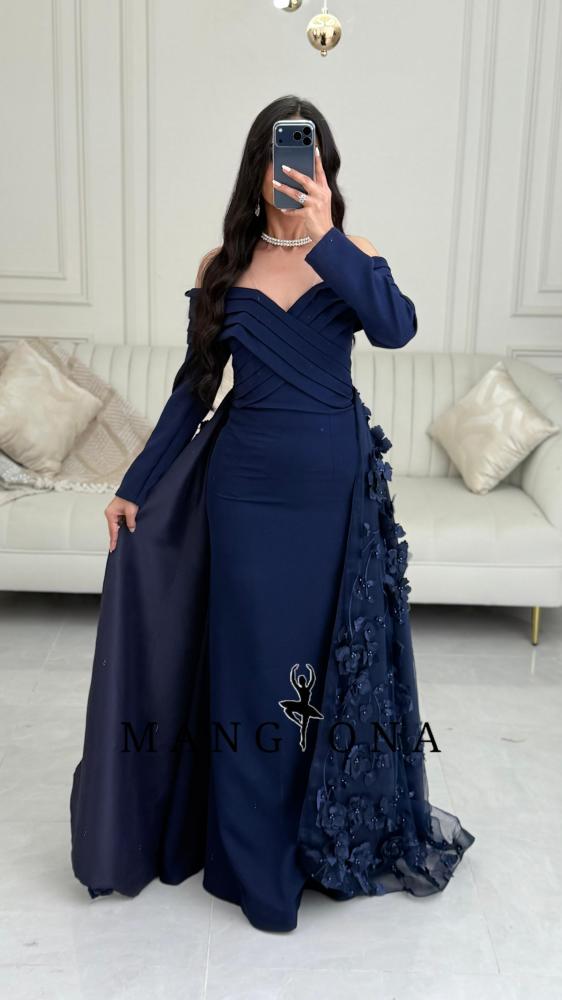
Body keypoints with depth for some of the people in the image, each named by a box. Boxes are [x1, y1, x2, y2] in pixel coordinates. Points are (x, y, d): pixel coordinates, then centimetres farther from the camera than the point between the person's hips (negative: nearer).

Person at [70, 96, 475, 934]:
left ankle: (334, 840, 30)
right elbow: (193, 389, 7)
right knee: (251, 665, 5)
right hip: (247, 484, 1)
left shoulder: (353, 255, 1)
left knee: (336, 662, 8)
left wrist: (322, 236, -26)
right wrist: (135, 486, 5)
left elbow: (397, 328, -20)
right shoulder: (222, 267, 4)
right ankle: (257, 863, 21)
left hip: (336, 485, 0)